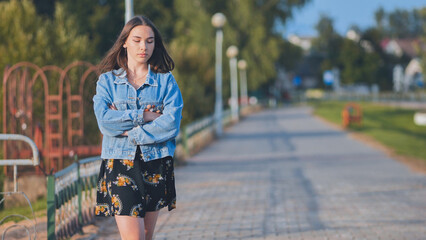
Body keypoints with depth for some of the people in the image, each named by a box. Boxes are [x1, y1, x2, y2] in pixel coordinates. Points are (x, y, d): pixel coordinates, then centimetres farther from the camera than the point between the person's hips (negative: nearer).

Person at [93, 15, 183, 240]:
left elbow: (171, 123, -9)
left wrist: (128, 131, -11)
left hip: (155, 166, 1)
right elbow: (104, 120, -8)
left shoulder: (166, 80, 7)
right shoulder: (107, 80, 8)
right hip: (120, 164, -1)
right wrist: (142, 117, -11)